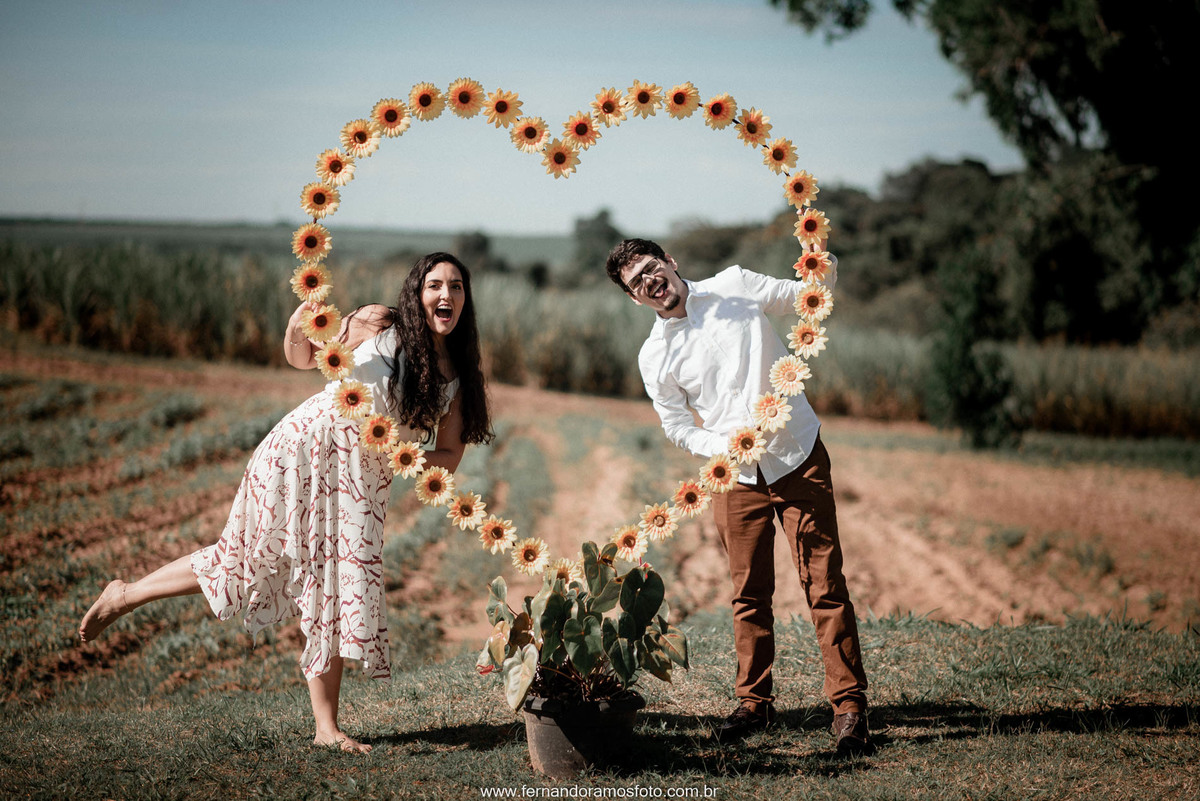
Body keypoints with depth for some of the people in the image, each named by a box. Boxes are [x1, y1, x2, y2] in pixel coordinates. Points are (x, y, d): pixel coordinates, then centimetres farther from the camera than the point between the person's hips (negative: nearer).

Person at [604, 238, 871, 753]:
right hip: (735, 477, 2)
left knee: (825, 585, -6)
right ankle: (755, 701, 22)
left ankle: (849, 706, -2)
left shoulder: (735, 286, 2)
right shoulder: (655, 358, 3)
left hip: (798, 458, -2)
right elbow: (678, 427, 7)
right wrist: (725, 447, -12)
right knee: (749, 594, 7)